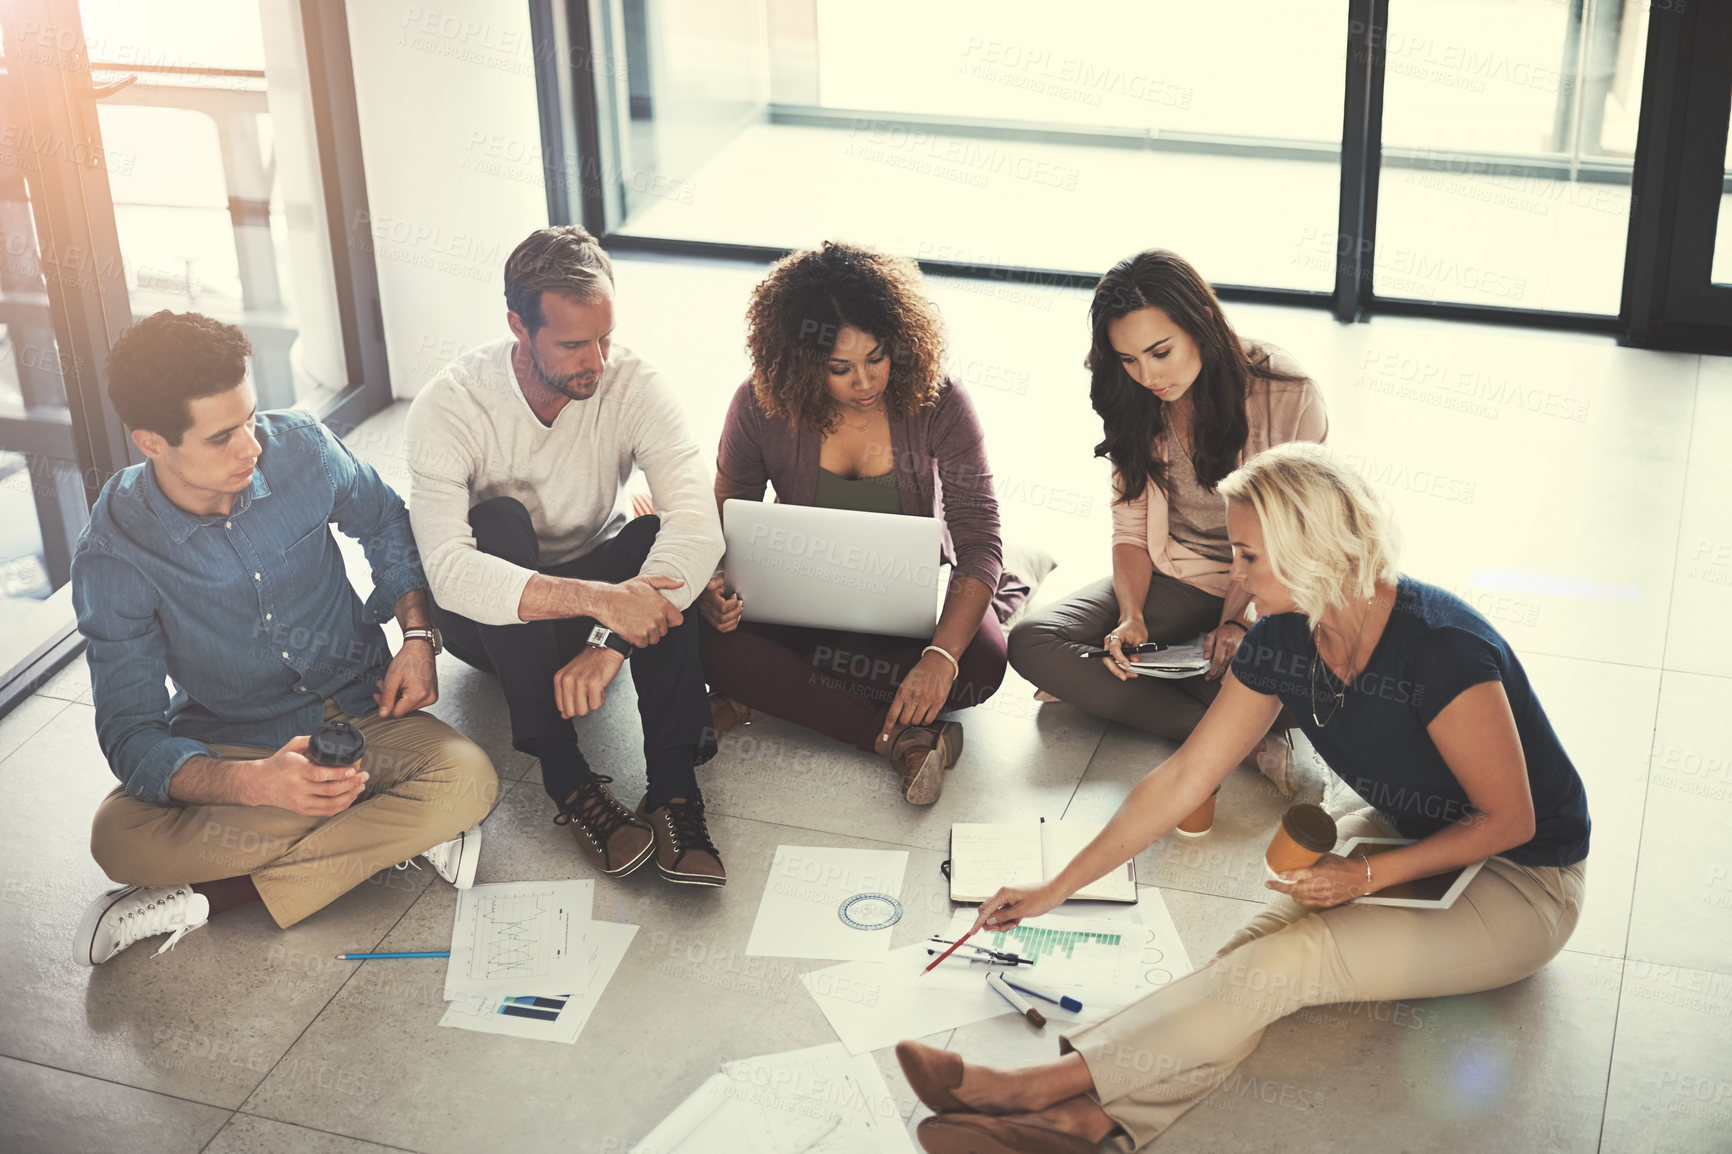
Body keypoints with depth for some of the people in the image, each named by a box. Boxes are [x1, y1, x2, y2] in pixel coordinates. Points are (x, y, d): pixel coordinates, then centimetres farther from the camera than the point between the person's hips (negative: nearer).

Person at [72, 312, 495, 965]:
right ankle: (390, 833, -24)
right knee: (119, 838, -31)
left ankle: (209, 899, -22)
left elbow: (384, 524, 10)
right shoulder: (112, 559, -19)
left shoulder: (298, 447, -13)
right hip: (228, 745, -2)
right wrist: (254, 783, -40)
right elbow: (130, 736, -21)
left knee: (467, 780, -30)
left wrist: (417, 636, -6)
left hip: (359, 710, 2)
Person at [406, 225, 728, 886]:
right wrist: (597, 599, -49)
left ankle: (673, 789, -33)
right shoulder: (449, 406, -24)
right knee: (501, 521, -33)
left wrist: (613, 642, -45)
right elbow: (447, 570, -38)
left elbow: (699, 524, -32)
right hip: (492, 620, -1)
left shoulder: (633, 386, -18)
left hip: (594, 582, 2)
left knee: (659, 540, -29)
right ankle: (566, 781, -33)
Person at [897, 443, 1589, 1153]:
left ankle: (1040, 1086, -30)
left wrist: (1367, 876, -24)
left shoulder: (1441, 649, -30)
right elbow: (1180, 781, -2)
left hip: (1523, 885, -6)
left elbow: (1508, 820, -19)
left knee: (1284, 961, -27)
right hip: (1401, 832, 6)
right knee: (1256, 945, -23)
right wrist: (1056, 889, -1)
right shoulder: (1281, 643, -9)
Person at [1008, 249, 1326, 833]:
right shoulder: (1135, 404, -3)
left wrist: (1240, 621, -23)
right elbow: (1130, 528, 3)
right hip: (1172, 581, 4)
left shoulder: (1286, 394, -16)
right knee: (1032, 642, -22)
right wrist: (1131, 619, -16)